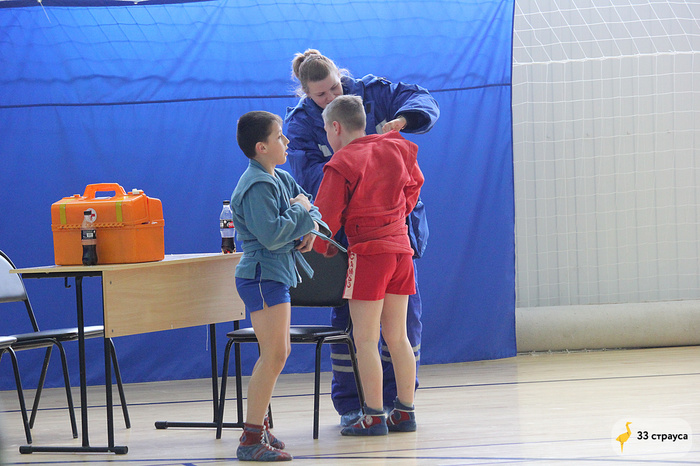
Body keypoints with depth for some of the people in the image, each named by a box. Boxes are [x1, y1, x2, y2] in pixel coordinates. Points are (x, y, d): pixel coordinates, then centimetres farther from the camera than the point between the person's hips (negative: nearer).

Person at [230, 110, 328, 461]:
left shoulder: (281, 179, 13)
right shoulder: (257, 186, -19)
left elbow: (308, 204, 21)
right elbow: (272, 235, -26)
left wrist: (311, 224, 0)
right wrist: (298, 211, -13)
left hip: (276, 274, 11)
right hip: (263, 277, -11)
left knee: (277, 353, 17)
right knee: (273, 355, -14)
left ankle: (257, 428, 26)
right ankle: (252, 441, -15)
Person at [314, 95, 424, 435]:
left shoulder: (341, 165, -11)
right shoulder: (394, 149, 9)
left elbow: (326, 216, -9)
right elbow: (414, 183, 27)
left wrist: (323, 249, 9)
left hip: (368, 252, -7)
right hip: (401, 249, 7)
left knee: (366, 340, -2)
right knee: (397, 336, 12)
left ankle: (374, 416, -4)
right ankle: (405, 411, 13)